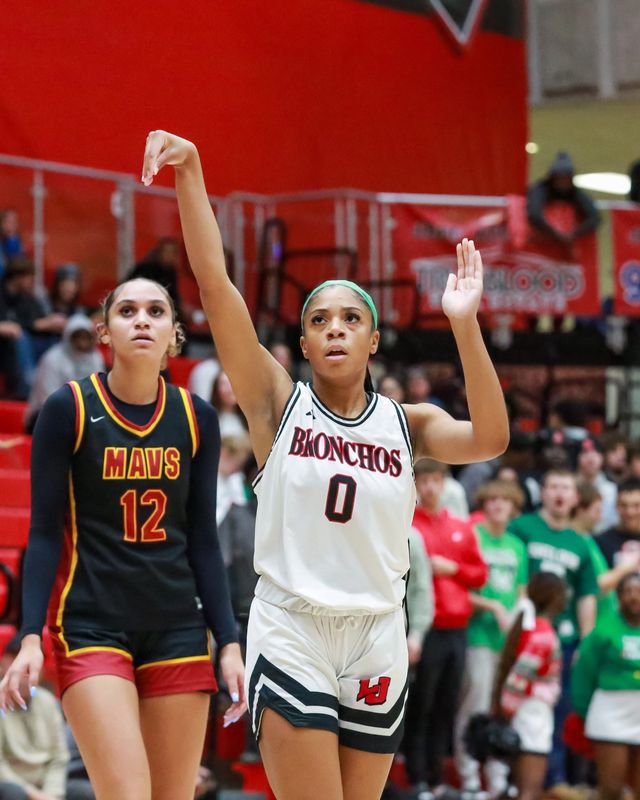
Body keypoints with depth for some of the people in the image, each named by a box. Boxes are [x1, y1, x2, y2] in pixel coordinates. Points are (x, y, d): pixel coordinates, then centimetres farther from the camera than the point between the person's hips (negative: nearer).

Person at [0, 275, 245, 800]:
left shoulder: (198, 419, 5)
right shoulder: (68, 409, -4)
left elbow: (203, 540, 9)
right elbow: (45, 533, -3)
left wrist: (229, 642, 4)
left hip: (178, 629, 4)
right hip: (90, 627, -4)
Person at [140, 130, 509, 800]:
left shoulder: (405, 423, 5)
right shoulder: (278, 404, 1)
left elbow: (489, 440, -15)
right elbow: (214, 283, -9)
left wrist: (465, 324, -24)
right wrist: (190, 173, -19)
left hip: (376, 642, 3)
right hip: (290, 636, -3)